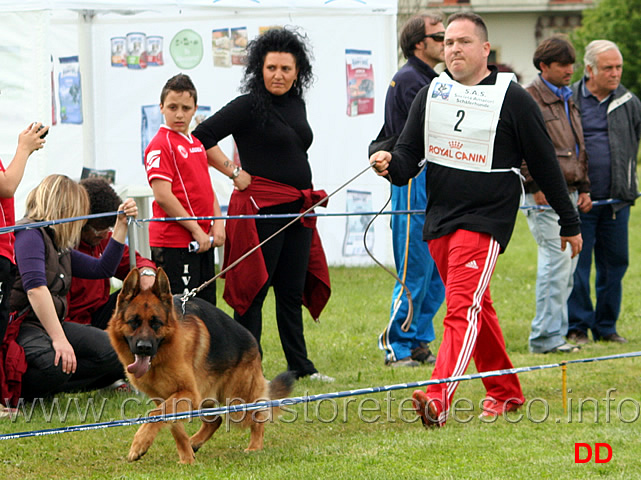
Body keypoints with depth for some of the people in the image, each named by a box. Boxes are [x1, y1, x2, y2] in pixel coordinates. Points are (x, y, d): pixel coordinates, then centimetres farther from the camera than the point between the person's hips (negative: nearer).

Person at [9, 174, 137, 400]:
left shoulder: (60, 247, 19)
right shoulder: (30, 234, -11)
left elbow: (102, 268, 28)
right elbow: (36, 288, -24)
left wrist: (122, 224, 22)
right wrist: (58, 338, -32)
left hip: (52, 324, 9)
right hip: (21, 325, -9)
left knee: (115, 354, -10)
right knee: (53, 364, -39)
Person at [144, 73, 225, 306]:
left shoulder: (196, 144, 16)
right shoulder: (160, 145, -11)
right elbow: (163, 196, -18)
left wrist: (218, 223, 4)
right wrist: (196, 230, -16)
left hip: (203, 241, 9)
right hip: (175, 242, -9)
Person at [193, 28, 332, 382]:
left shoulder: (296, 103, 12)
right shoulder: (249, 106, -10)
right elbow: (202, 137, -14)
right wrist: (234, 173, -11)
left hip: (298, 208, 7)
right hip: (261, 208, -7)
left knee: (292, 291, 12)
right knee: (253, 290, -2)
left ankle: (300, 366, 18)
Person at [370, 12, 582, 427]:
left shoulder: (512, 99, -4)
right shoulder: (429, 96, 9)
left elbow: (545, 164, 1)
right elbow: (409, 155, 9)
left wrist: (570, 223, 7)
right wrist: (390, 164, -17)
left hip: (486, 220, -6)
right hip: (439, 220, 6)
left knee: (463, 309, -18)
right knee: (477, 309, 15)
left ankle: (439, 399, -31)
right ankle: (506, 393, 28)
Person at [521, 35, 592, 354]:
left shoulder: (567, 101, 20)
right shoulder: (528, 100, -9)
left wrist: (584, 188, 19)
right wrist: (536, 186, -17)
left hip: (568, 194, 9)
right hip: (544, 197, -9)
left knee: (567, 265, 9)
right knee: (557, 260, -14)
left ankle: (554, 333, 16)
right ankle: (546, 337, -11)